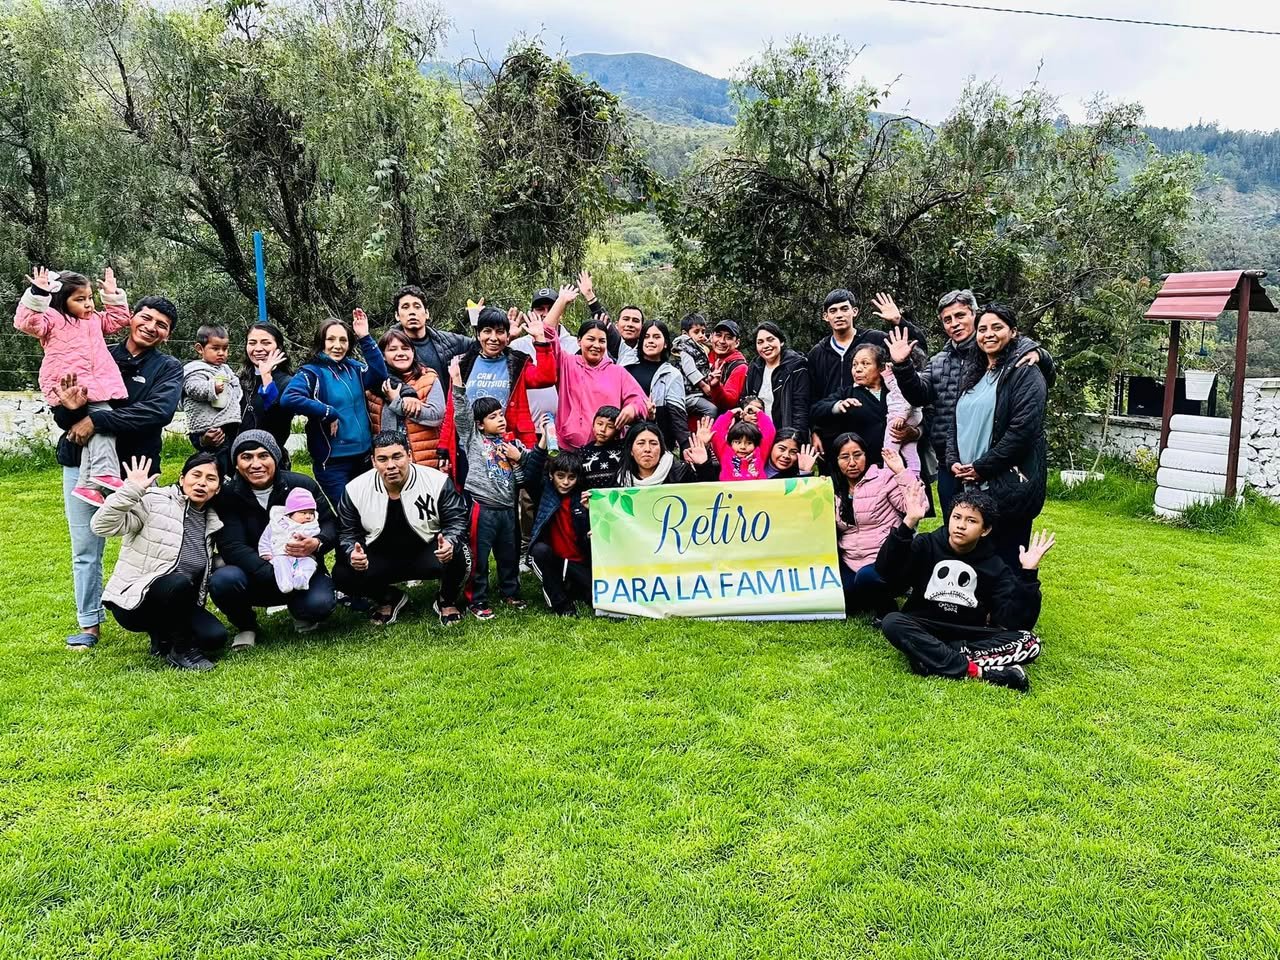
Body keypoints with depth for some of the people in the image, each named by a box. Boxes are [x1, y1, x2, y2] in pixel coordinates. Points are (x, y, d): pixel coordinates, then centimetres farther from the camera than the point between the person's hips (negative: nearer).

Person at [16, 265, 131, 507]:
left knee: (98, 427, -5)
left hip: (96, 386, 7)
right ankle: (104, 473, -25)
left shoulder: (95, 319, 24)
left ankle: (87, 483, -7)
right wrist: (38, 295, -22)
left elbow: (118, 319, 36)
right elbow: (28, 323, -14)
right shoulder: (53, 319, 3)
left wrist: (113, 295, 25)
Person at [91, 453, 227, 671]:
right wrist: (132, 489, -31)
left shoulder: (211, 522, 10)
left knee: (215, 637, -20)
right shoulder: (154, 502, -10)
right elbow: (102, 526, -22)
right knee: (180, 582, -37)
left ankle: (163, 636, 10)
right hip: (132, 602, -6)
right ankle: (180, 651, -14)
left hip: (178, 604, 6)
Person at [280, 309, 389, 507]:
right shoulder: (312, 372, -8)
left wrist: (365, 338, -6)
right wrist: (329, 413, -20)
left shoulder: (353, 368, 8)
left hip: (363, 457, 6)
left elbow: (380, 375, -4)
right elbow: (289, 399, -24)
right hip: (332, 462, -5)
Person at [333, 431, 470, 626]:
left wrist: (449, 543, -36)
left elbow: (456, 521, -13)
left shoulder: (438, 482, -16)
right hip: (380, 558, 2)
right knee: (343, 575, -21)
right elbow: (347, 533, -2)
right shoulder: (355, 490, -9)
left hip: (427, 553, -2)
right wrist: (352, 554, -25)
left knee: (457, 556, -33)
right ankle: (388, 599, 13)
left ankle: (447, 602, 4)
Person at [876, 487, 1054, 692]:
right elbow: (886, 571, -22)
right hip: (924, 632, -1)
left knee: (1029, 642, -21)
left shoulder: (995, 567, 1)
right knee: (893, 623, -33)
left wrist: (1028, 574, -20)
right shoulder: (926, 546, -3)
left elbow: (1016, 621, -11)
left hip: (970, 637, 2)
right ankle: (977, 671, -35)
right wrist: (908, 523, -29)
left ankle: (931, 657, -30)